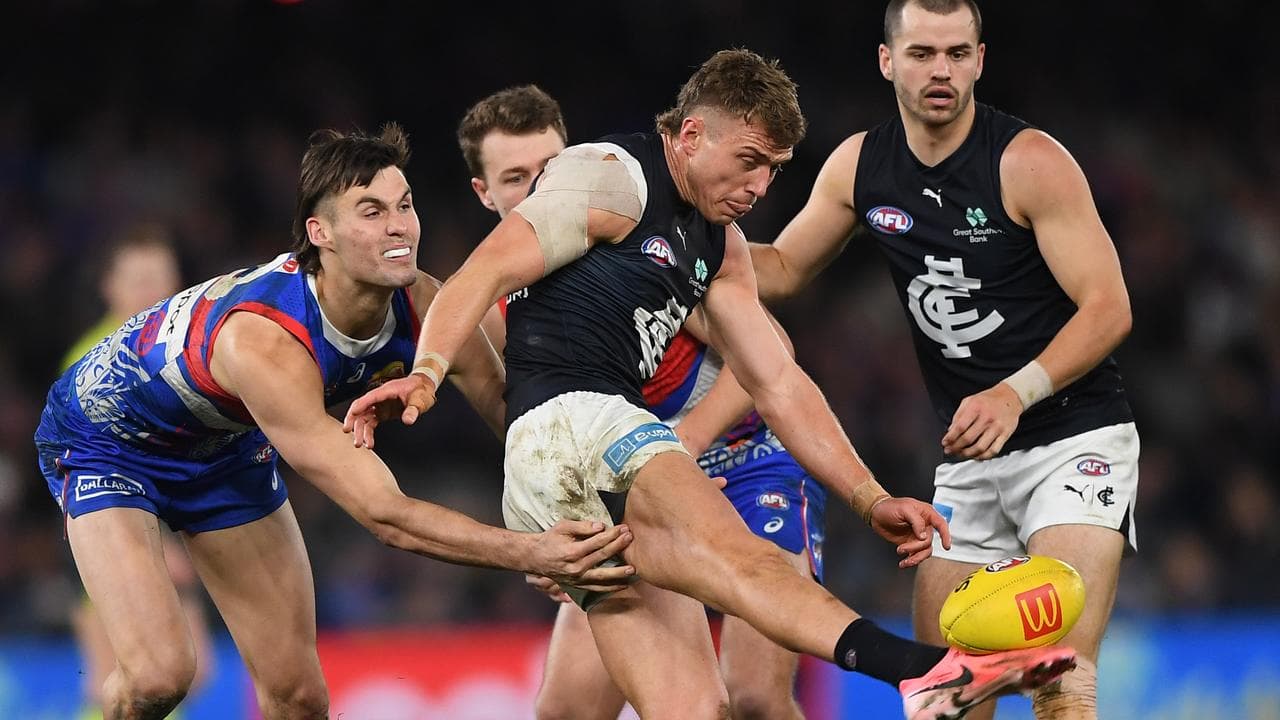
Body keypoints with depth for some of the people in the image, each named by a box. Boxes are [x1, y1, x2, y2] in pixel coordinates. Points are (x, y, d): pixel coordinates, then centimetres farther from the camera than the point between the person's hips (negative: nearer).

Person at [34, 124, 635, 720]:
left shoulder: (421, 305, -23)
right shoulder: (264, 341, -44)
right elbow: (383, 514, -46)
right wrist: (530, 553, -55)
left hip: (224, 444, 6)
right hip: (104, 441, -6)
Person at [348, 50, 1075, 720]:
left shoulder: (719, 245, 26)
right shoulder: (613, 177, -1)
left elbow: (779, 385, 25)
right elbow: (486, 273, -12)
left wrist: (872, 500, 16)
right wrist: (427, 374, -29)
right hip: (566, 424, -10)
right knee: (731, 549, -35)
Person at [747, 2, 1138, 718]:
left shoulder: (1031, 161, -14)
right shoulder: (860, 165, 3)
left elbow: (1109, 308, -16)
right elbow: (784, 268, 17)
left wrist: (1016, 394, -29)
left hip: (1075, 437, -6)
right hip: (969, 455, 6)